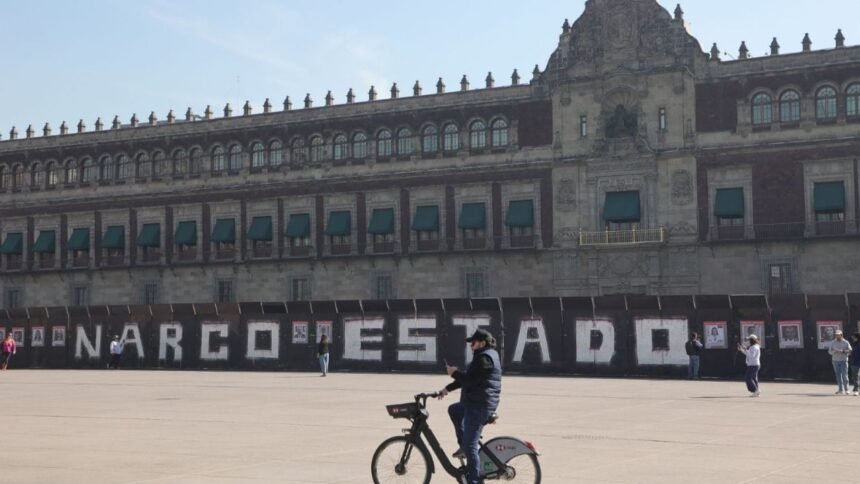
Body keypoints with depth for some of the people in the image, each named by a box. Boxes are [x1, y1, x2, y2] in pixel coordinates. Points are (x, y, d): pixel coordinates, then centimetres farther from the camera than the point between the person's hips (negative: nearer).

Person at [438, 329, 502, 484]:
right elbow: (469, 378, 22)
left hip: (479, 406, -11)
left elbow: (470, 379, -24)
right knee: (453, 410, 31)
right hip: (475, 403, 11)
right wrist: (447, 389, 20)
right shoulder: (488, 355, 18)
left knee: (470, 446, -10)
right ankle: (464, 445, 26)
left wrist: (454, 372, -7)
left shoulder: (484, 357, -15)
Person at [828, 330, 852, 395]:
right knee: (838, 375, 5)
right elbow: (830, 351, 4)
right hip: (835, 361, 3)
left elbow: (850, 351, -4)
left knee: (844, 375, -8)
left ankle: (846, 390, -7)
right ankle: (840, 389, 10)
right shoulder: (832, 342, 7)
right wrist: (835, 351, -17)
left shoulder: (846, 342, 0)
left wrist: (843, 351, -19)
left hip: (843, 361, -3)